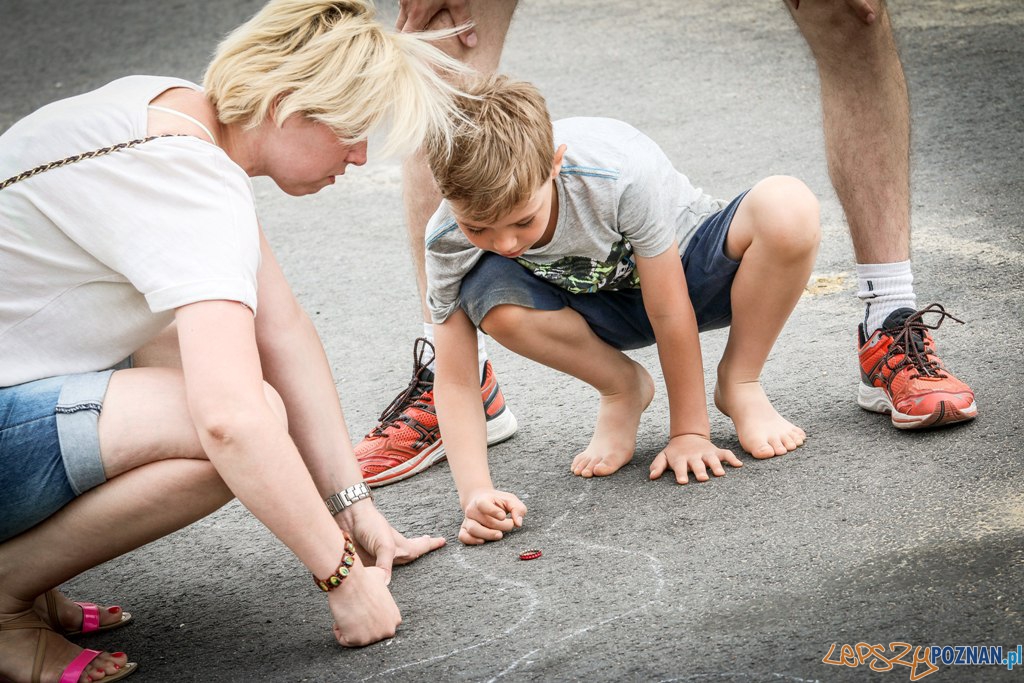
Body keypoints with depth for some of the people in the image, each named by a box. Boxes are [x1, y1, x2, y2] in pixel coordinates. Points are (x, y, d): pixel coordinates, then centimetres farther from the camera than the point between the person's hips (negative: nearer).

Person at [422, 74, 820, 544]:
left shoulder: (623, 172, -36)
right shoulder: (449, 242, -26)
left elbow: (668, 312, -25)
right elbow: (455, 382, -19)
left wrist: (689, 432, -17)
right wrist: (475, 492, -32)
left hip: (688, 271, -2)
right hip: (604, 305, 2)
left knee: (787, 207, -35)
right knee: (490, 296, -32)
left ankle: (739, 383, -10)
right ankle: (623, 389, -3)